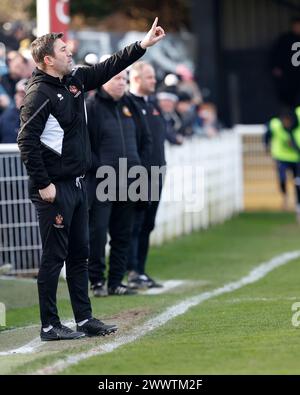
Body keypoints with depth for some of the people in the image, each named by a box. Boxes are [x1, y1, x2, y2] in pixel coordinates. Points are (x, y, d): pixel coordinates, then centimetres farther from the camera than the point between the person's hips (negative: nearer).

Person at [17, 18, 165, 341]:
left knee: (79, 254, 13)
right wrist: (43, 184, -19)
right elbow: (27, 141, -19)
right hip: (54, 189, -9)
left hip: (77, 184, 9)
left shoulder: (75, 81, 11)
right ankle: (50, 325, 2)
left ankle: (84, 319, 19)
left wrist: (142, 45, 18)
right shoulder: (39, 93, -15)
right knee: (54, 257, -4)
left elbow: (108, 68, 22)